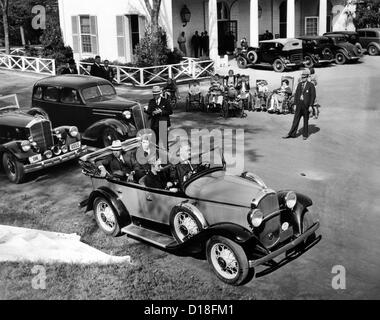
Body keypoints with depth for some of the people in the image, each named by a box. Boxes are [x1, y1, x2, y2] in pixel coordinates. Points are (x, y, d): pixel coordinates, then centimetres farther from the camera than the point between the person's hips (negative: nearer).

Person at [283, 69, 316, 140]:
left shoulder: (311, 85, -6)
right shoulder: (299, 84, 9)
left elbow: (313, 96, -7)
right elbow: (296, 94, 11)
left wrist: (311, 106, -11)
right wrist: (295, 104, 6)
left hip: (306, 105, -4)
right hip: (299, 104, 4)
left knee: (306, 120, 7)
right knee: (296, 119, 3)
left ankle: (305, 135, 18)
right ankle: (292, 134, 5)